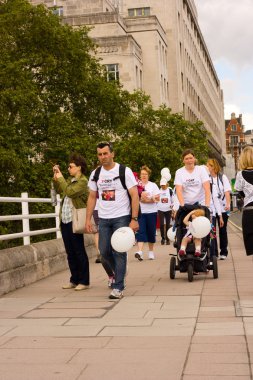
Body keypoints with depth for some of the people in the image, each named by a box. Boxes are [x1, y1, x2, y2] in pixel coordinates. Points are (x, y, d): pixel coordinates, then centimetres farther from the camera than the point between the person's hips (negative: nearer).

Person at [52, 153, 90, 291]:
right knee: (70, 252, 12)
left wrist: (61, 178, -12)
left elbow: (70, 192, -23)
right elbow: (59, 190, 26)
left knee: (79, 252, -2)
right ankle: (74, 280, 20)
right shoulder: (70, 180, 15)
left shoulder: (83, 181, -10)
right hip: (65, 221, 8)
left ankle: (84, 281, 5)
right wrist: (56, 177, 14)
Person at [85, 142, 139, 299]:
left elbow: (134, 196, -9)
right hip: (104, 218, 5)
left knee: (119, 251, -6)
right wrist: (88, 219, 5)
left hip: (122, 217, -5)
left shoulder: (124, 171, -7)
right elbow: (92, 197, 13)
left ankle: (118, 287, 1)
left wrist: (134, 219, -15)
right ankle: (118, 272, 34)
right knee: (104, 252, 6)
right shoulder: (95, 174, 7)